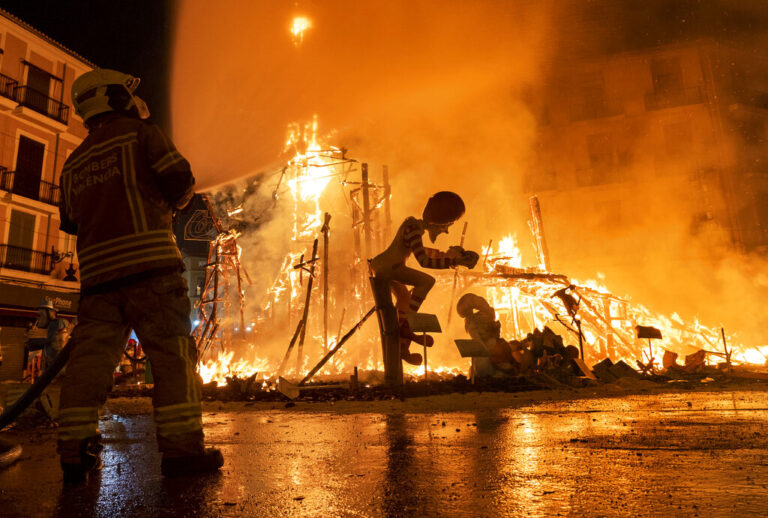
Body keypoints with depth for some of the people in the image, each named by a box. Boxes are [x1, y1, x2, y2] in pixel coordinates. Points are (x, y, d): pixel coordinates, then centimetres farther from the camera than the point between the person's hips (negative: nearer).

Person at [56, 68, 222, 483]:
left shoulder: (74, 162, 23)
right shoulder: (141, 132, 6)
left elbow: (70, 221, 23)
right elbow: (179, 180, -5)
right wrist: (170, 204, 15)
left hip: (97, 268, 7)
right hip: (149, 262, -6)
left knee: (90, 356, 6)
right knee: (172, 353, -5)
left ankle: (75, 451, 7)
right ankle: (181, 447, -5)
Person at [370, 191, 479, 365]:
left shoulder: (415, 224, 14)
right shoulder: (414, 229, -17)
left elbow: (418, 250, 31)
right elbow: (424, 261, -24)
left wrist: (444, 254, 31)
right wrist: (455, 261, -22)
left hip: (379, 264, 11)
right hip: (386, 266, -11)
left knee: (405, 296, 24)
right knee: (427, 281, -18)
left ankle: (402, 348, 29)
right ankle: (404, 325, -15)